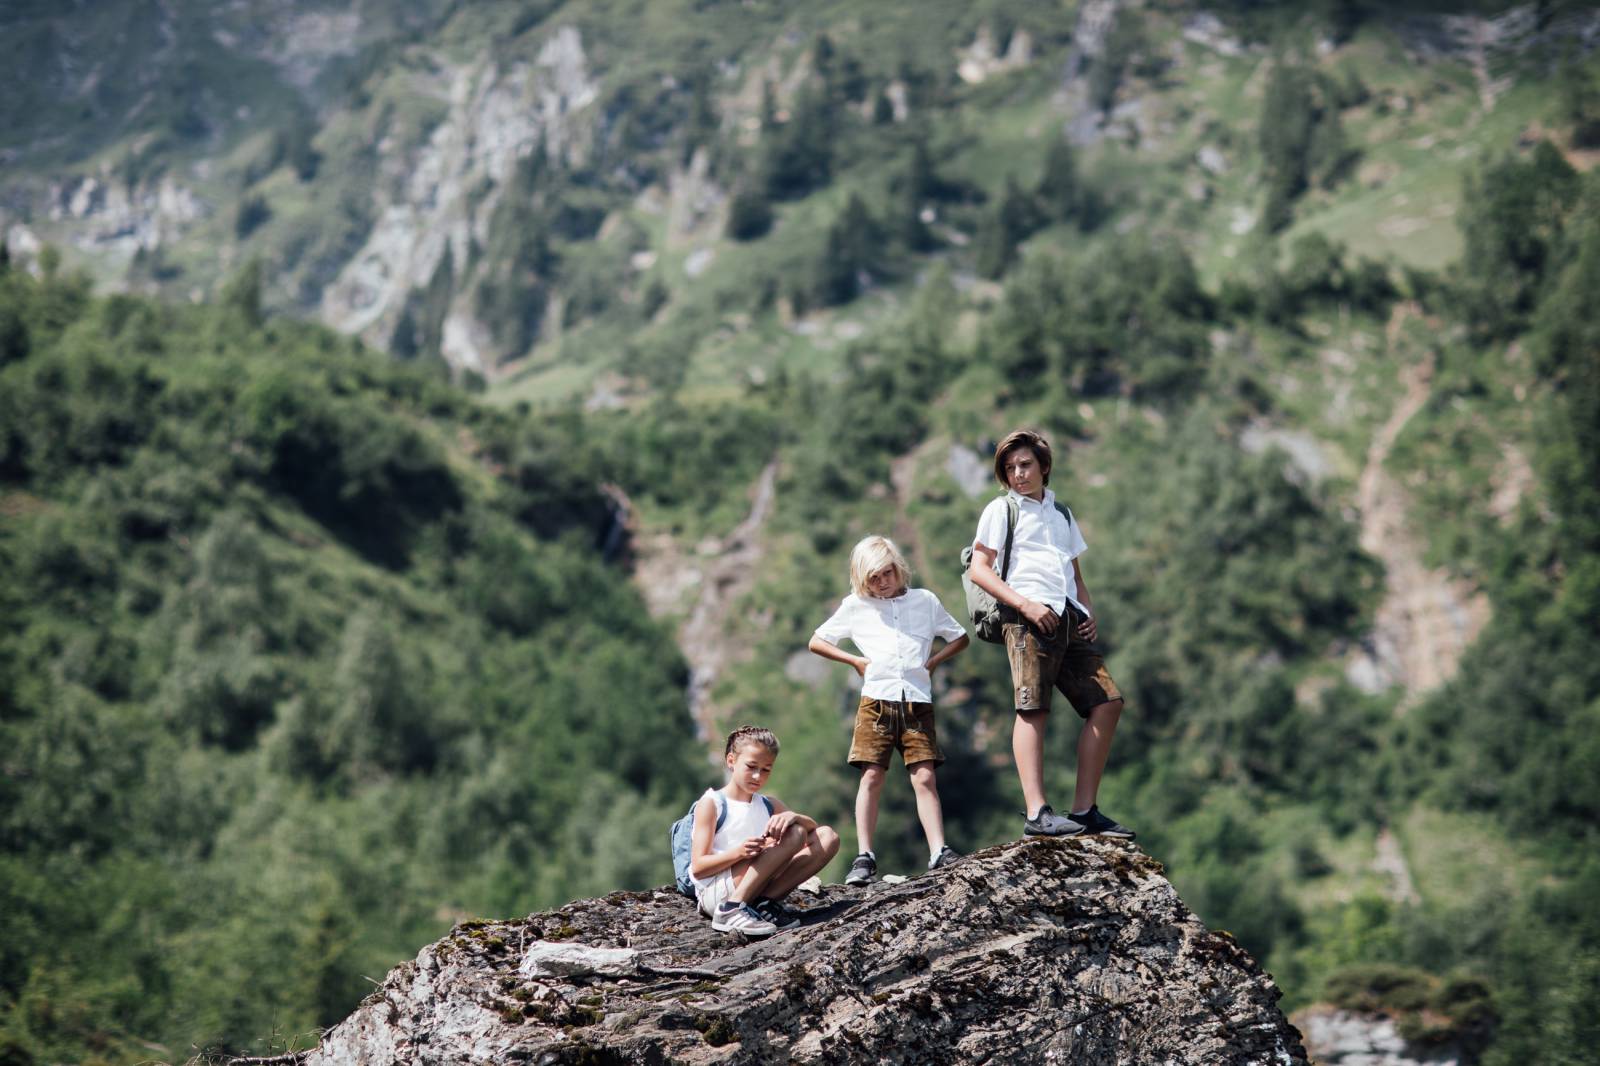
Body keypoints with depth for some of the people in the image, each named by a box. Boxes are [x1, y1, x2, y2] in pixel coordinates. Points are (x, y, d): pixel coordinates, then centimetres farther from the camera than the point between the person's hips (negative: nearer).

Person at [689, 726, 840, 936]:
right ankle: (731, 910, -28)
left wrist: (792, 816, -17)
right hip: (714, 892, -7)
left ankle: (765, 901, -16)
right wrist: (738, 852, -26)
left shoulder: (768, 806, 20)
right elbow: (698, 867, -9)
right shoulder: (711, 804, -1)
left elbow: (812, 826, 6)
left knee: (828, 837, -2)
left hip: (752, 888, 7)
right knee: (795, 835, -21)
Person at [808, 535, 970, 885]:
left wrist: (933, 662, 6)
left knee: (925, 777, -7)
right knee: (872, 778, -6)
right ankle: (865, 857, -6)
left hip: (917, 701, 0)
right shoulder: (855, 606, 10)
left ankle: (939, 851, -10)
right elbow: (816, 641, 16)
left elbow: (959, 638, 22)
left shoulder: (925, 601, 12)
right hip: (877, 700, 0)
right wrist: (855, 661, 5)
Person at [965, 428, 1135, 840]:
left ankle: (1084, 811, 2)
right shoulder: (1001, 509, 8)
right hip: (1029, 617, -6)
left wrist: (1090, 613, 10)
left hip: (1070, 620, 6)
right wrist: (1025, 605, -14)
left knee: (1107, 703, -1)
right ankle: (1036, 813, -22)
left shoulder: (1060, 513, 27)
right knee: (1033, 709, -15)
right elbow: (978, 570, -2)